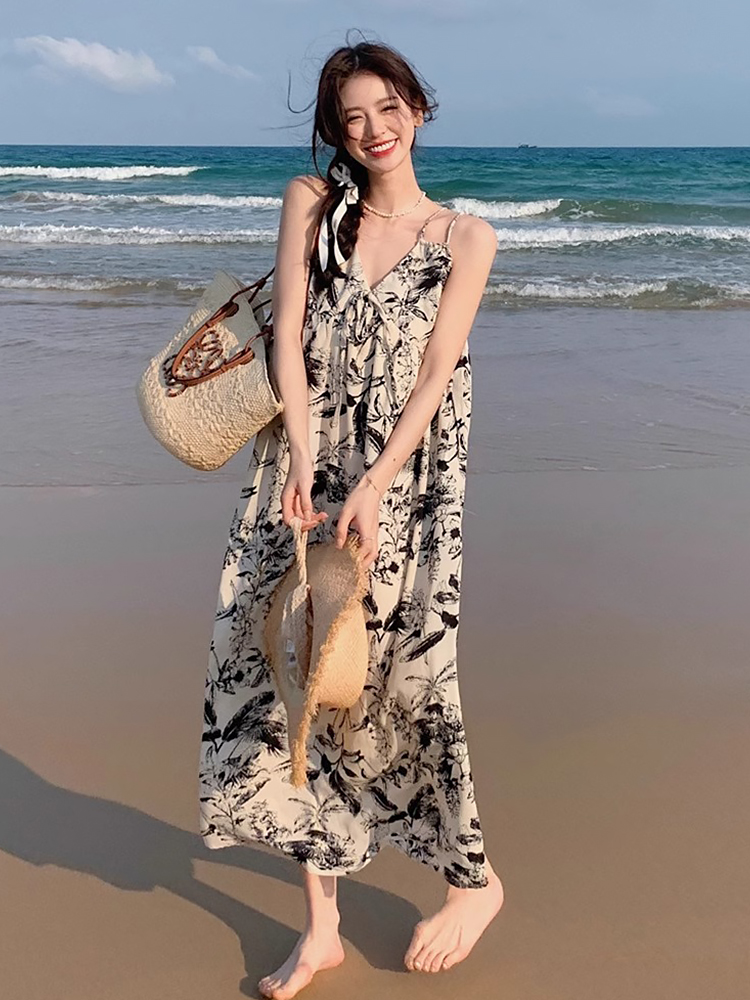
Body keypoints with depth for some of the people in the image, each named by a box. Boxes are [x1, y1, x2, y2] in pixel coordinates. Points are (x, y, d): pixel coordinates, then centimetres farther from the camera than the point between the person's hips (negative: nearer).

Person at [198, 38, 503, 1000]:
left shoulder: (465, 236, 4)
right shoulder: (311, 200, 9)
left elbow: (436, 371, -6)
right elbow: (287, 337, 0)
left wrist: (374, 487, -16)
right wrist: (303, 460, -11)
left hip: (404, 480, -2)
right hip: (303, 475, 3)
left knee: (397, 674, -2)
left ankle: (474, 877, 25)